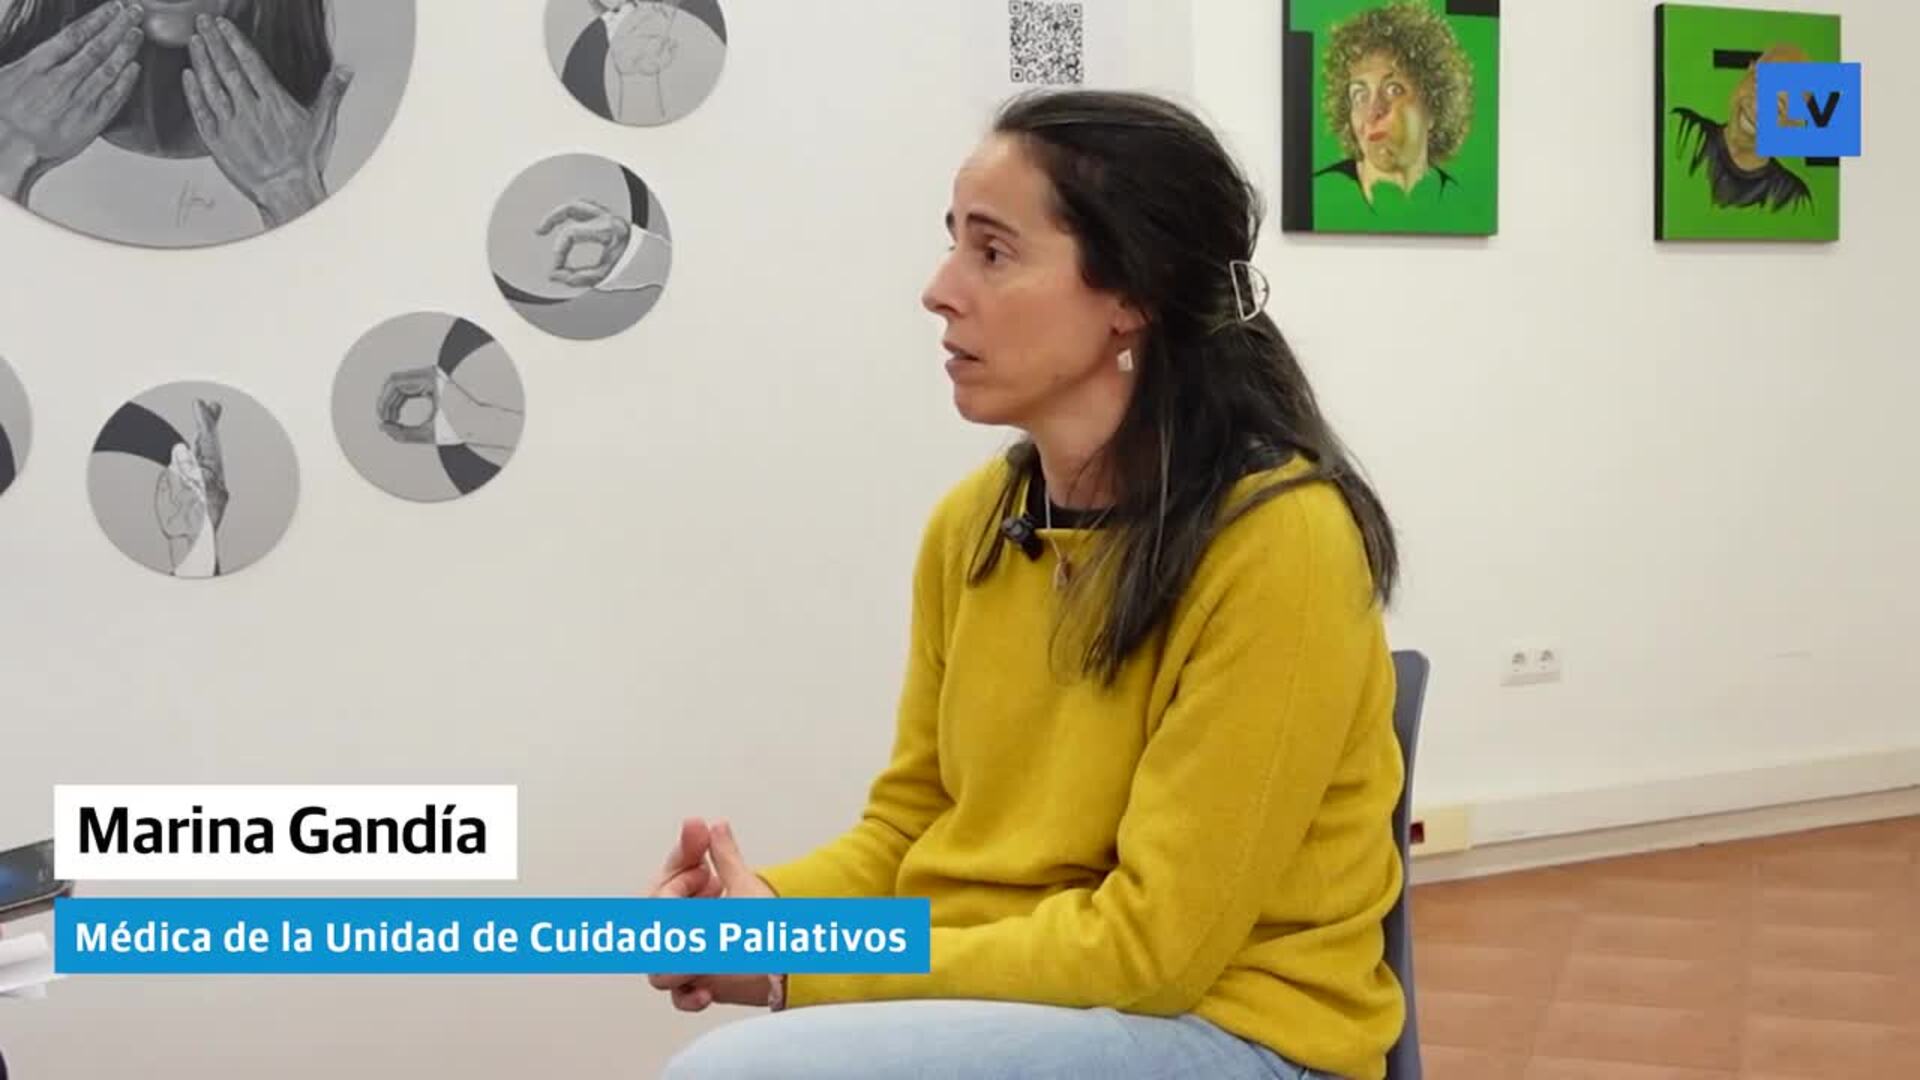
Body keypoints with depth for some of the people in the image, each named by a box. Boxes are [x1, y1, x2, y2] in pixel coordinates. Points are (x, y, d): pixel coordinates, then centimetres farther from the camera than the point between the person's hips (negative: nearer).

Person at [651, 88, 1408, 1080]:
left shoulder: (1277, 540, -19)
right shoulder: (972, 518, 2)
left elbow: (1155, 943, -18)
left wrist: (806, 972, -18)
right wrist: (770, 907, -10)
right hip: (988, 991, 6)